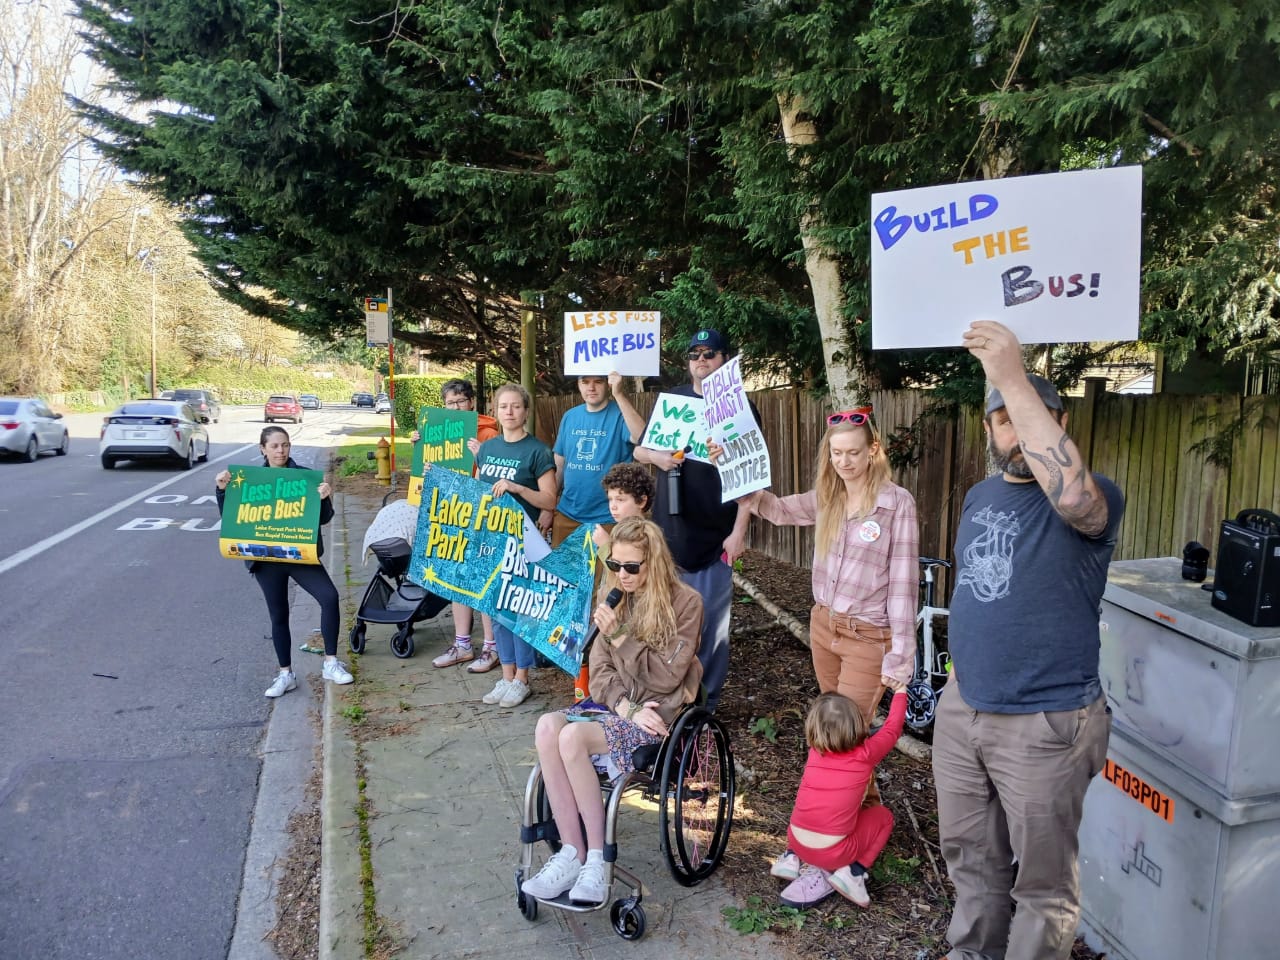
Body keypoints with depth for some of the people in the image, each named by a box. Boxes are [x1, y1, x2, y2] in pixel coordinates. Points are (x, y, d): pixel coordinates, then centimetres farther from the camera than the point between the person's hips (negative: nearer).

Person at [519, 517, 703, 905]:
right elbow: (600, 670, 6)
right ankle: (572, 852, -20)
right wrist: (627, 707, -12)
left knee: (573, 737, -31)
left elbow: (666, 677, -11)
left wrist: (620, 637, -19)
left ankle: (596, 856, -16)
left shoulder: (685, 603, -7)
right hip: (615, 702, 6)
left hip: (660, 712, -5)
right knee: (547, 727, -27)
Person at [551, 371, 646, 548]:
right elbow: (559, 466, 12)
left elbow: (642, 438, -30)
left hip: (607, 518, -4)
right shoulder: (570, 416, 6)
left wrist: (619, 395, -32)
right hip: (566, 514, 5)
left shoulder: (621, 414, -8)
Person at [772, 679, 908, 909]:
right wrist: (900, 692, 26)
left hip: (796, 841, 4)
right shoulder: (865, 754, -6)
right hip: (832, 853, -4)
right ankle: (852, 873, 1)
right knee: (883, 815, 18)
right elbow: (892, 730, 12)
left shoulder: (815, 751, 4)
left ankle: (794, 859, 14)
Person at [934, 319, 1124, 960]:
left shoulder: (1093, 501, -14)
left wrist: (1015, 379, -40)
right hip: (961, 710, 7)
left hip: (1046, 723, -6)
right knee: (969, 857, 22)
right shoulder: (978, 496, 8)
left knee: (1042, 879, 10)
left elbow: (1071, 492, -40)